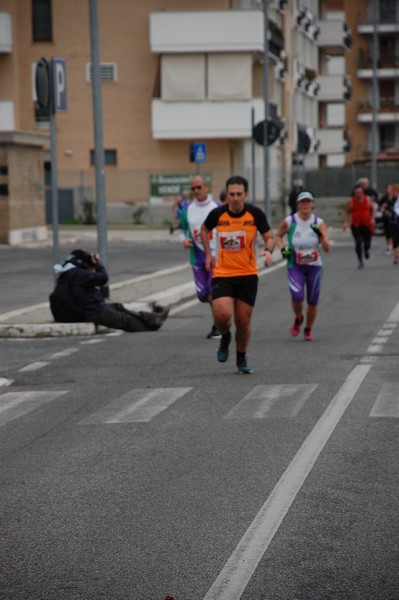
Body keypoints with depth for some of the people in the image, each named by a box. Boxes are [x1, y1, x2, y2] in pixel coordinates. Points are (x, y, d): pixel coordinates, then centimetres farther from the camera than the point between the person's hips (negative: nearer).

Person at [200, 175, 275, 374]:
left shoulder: (255, 214, -8)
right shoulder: (217, 214, -6)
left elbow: (269, 237, 0)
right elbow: (204, 230, 15)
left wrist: (268, 250, -22)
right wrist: (208, 254, 7)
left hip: (248, 275, 0)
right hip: (222, 274, 0)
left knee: (243, 321, 3)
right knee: (222, 315, -19)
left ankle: (241, 358, 28)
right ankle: (225, 337, 17)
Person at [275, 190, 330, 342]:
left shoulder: (319, 223, -6)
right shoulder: (289, 221, -8)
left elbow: (327, 248, -11)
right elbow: (278, 235, 10)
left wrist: (320, 235, -28)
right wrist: (282, 248, -8)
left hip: (314, 266, 2)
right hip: (295, 266, -2)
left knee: (312, 301, 6)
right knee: (297, 297, -20)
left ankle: (308, 329, 32)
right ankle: (298, 318, 14)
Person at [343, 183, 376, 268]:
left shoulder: (368, 199, -2)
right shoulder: (350, 201, -4)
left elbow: (373, 208, 10)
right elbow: (346, 212, 6)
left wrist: (373, 218, -2)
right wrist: (346, 222, -6)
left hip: (367, 225, 1)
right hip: (356, 226, -1)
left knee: (367, 243, 2)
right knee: (358, 243, -11)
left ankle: (366, 249, 42)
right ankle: (360, 261, 1)